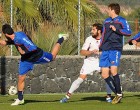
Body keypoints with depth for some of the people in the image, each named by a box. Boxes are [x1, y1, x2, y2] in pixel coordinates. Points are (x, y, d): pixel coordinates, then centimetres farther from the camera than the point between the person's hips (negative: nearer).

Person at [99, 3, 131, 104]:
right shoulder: (107, 21, 20)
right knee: (104, 74, -2)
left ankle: (119, 94, -7)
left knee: (113, 70, -21)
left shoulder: (121, 20, 1)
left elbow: (128, 32, -10)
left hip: (115, 49, -7)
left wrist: (116, 30, -16)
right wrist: (100, 49, 19)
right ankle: (118, 94, 6)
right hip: (105, 50, 7)